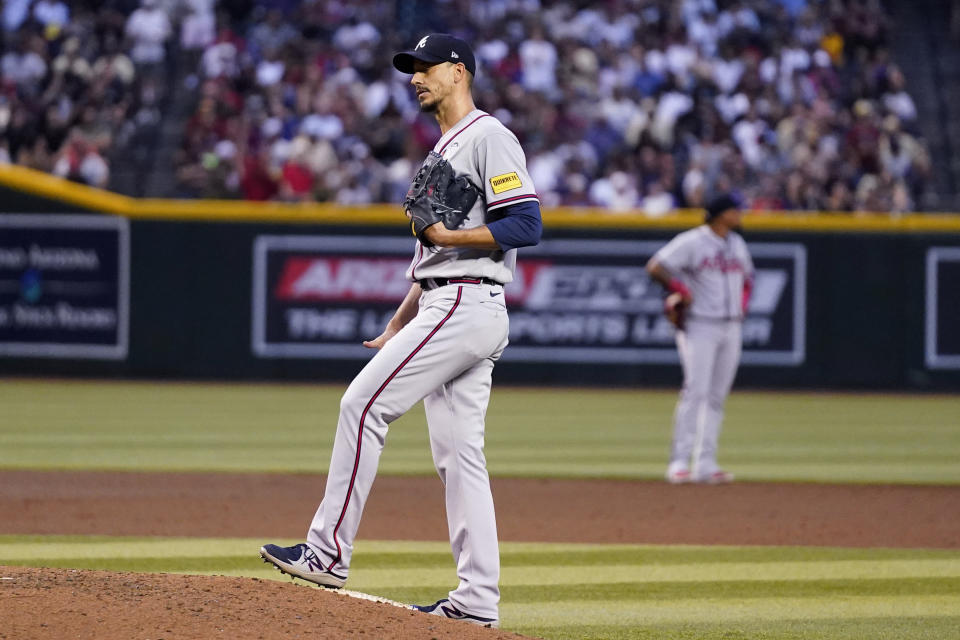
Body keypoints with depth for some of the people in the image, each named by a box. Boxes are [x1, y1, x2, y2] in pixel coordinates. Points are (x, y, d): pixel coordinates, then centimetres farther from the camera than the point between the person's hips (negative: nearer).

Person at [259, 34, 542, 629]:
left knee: (364, 404, -13)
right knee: (458, 453, 5)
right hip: (445, 308, 10)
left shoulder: (489, 138, -8)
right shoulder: (443, 151, 23)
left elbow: (527, 225, -19)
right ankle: (478, 597, 3)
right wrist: (399, 324, 22)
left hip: (466, 306, -10)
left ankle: (329, 551, -11)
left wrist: (450, 235, -20)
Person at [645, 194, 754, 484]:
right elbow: (655, 267, -13)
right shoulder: (692, 242, -8)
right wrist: (679, 290, -18)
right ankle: (679, 462, -12)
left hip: (730, 328, 7)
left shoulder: (737, 243, 15)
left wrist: (742, 304, 13)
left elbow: (747, 276, 29)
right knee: (696, 392, -14)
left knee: (717, 397, 5)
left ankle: (706, 464, 7)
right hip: (699, 326, -7)